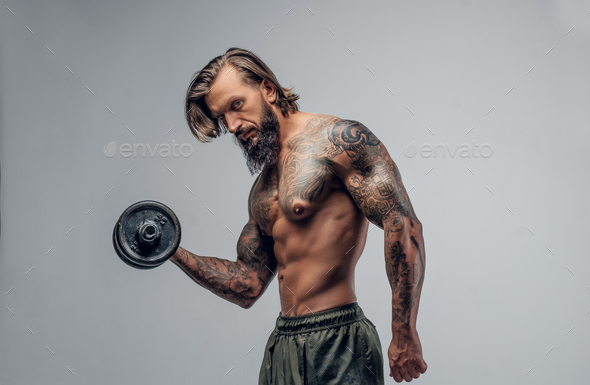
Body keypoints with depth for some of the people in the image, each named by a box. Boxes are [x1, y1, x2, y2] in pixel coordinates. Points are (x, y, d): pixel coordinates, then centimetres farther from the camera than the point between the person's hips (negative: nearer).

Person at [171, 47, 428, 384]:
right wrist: (175, 253, 8)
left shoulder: (338, 138, -9)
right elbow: (248, 287, 17)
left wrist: (404, 334, -19)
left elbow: (404, 226, -16)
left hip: (337, 343, -7)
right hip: (282, 345, 7)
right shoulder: (261, 191, 15)